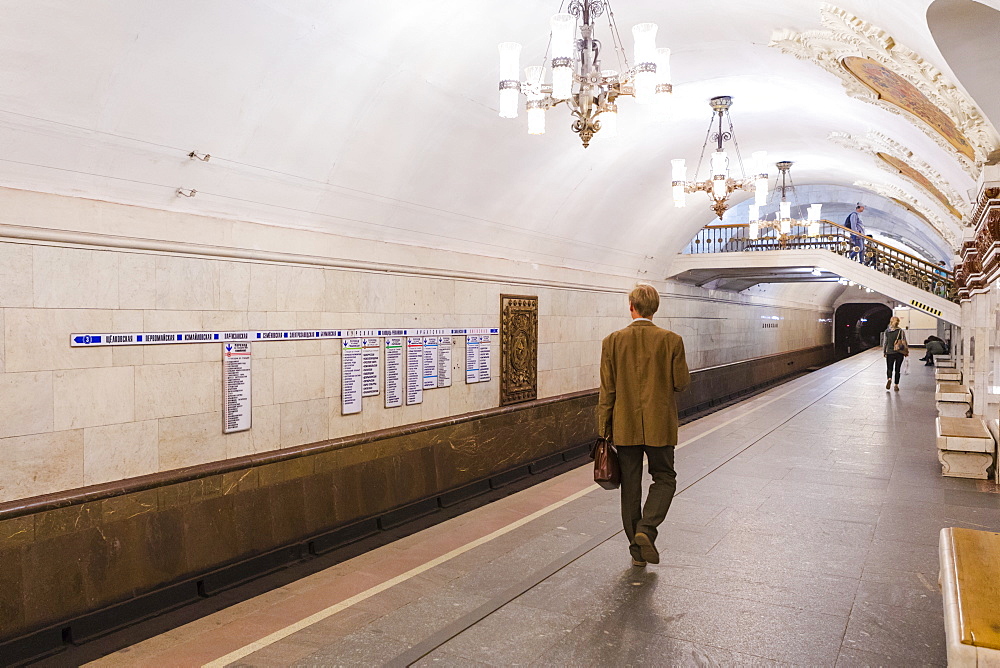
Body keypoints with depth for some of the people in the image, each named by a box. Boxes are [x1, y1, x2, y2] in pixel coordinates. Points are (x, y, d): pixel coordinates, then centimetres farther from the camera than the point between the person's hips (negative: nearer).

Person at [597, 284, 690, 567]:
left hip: (625, 427, 1)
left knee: (630, 485, 11)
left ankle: (637, 549, 18)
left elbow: (607, 390, -4)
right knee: (664, 478, 16)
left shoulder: (612, 341, -5)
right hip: (659, 426, -1)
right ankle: (646, 529, -5)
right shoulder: (671, 340, -8)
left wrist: (603, 428, 3)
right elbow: (681, 382, -4)